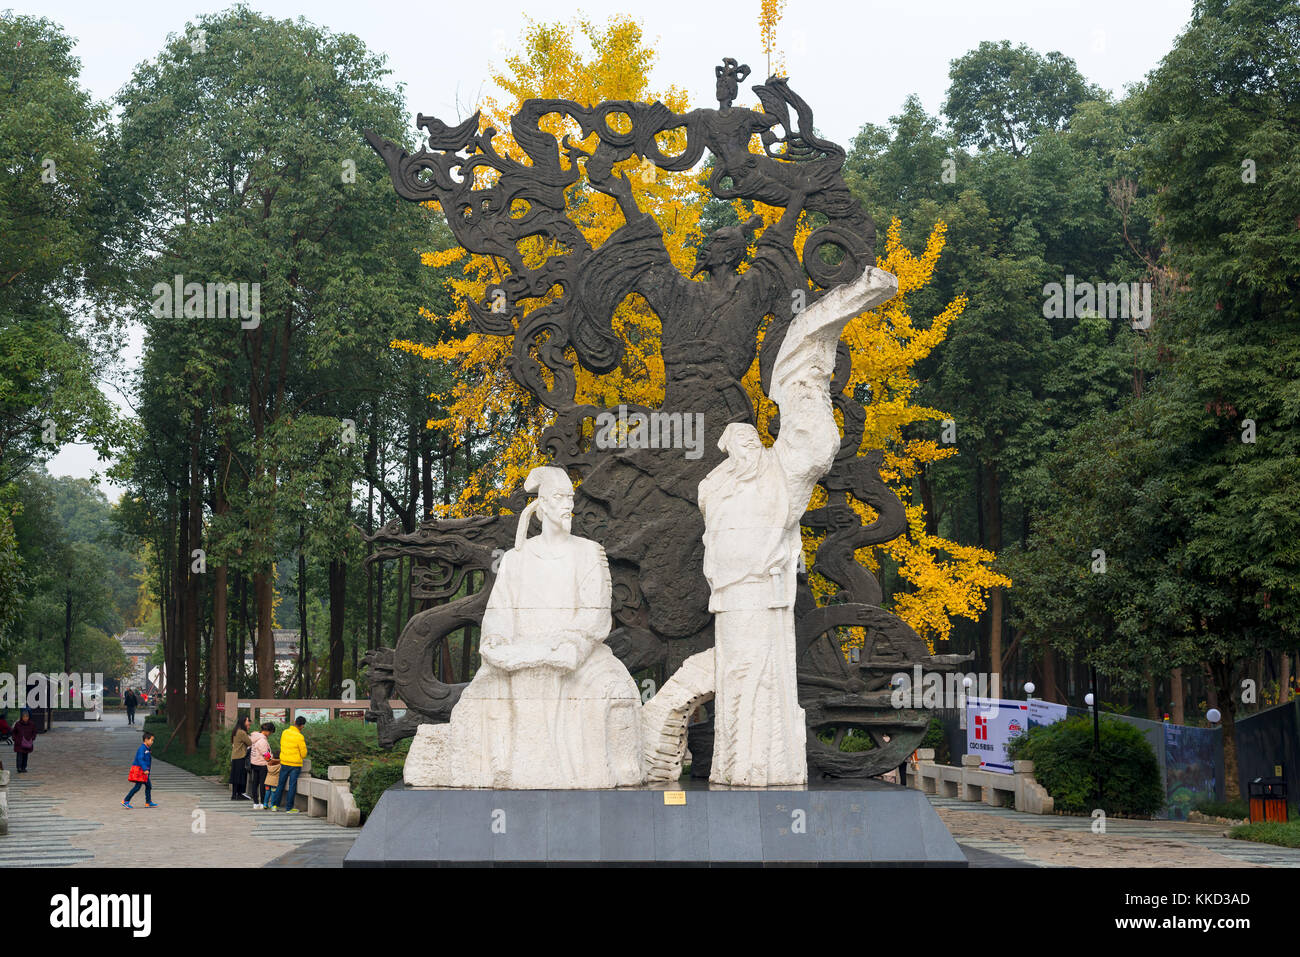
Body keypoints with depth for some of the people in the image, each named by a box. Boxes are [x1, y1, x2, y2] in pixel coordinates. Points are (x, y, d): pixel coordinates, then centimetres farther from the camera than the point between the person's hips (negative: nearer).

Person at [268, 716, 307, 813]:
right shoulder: (299, 737, -17)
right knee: (292, 786, 2)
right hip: (295, 764, -5)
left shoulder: (285, 732, -1)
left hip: (284, 762, 5)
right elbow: (304, 754, -10)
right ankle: (289, 808, 6)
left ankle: (275, 805, 19)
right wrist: (302, 757, 13)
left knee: (281, 784, 16)